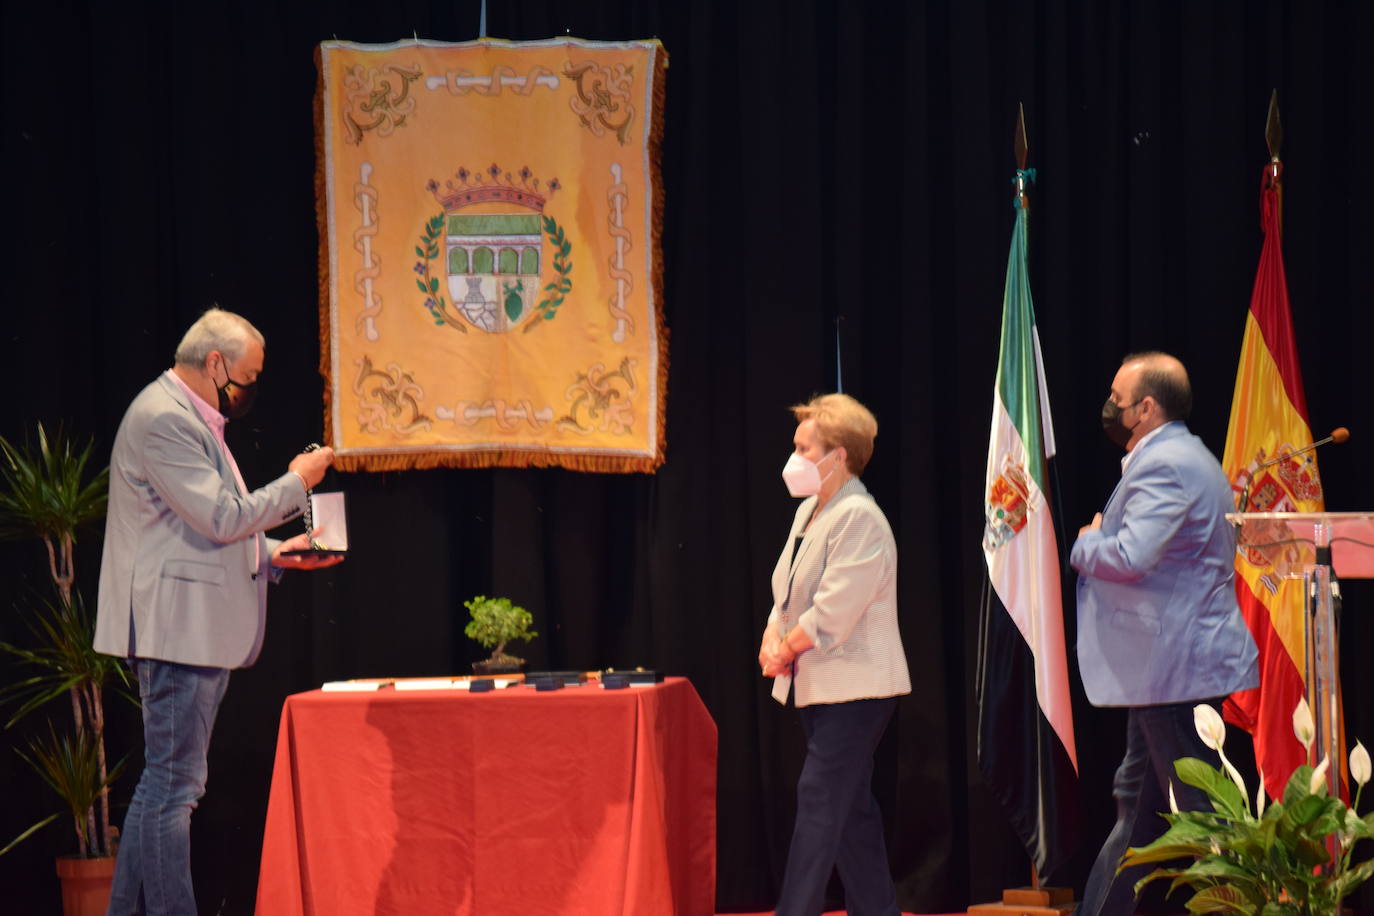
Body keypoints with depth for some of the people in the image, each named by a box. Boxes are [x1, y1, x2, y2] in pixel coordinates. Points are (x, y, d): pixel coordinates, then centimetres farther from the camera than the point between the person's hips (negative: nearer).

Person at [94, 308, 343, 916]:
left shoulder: (190, 419, 21)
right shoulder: (162, 419, -14)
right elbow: (222, 517, -20)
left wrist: (273, 553, 16)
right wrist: (296, 483, -8)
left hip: (195, 631, 11)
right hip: (176, 627, -11)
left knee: (163, 783, 12)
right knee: (174, 785, -9)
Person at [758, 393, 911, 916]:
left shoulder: (859, 518, -17)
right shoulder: (809, 511, 13)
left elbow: (833, 611, -22)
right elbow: (787, 592, 17)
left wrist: (786, 650, -11)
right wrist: (773, 637, -2)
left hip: (854, 687, -10)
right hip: (822, 686, 10)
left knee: (819, 801, -12)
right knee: (851, 806, 12)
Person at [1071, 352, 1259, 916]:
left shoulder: (1163, 466, -17)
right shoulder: (1181, 456, 18)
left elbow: (1131, 555, -29)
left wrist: (1085, 545, -9)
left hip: (1178, 665, -11)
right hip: (1164, 663, 11)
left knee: (1203, 810, -7)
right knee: (1137, 802, 17)